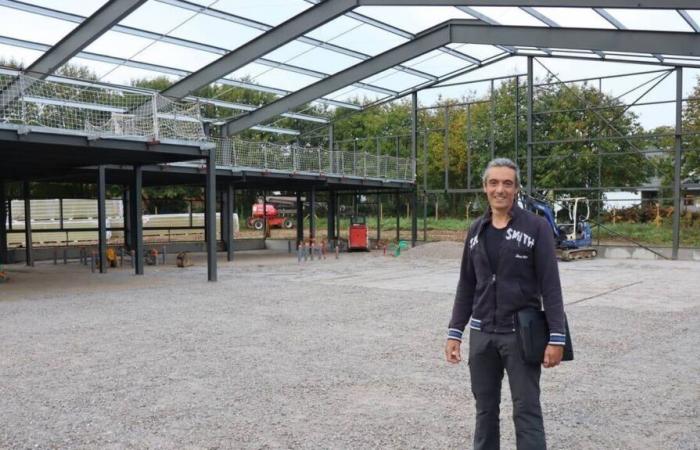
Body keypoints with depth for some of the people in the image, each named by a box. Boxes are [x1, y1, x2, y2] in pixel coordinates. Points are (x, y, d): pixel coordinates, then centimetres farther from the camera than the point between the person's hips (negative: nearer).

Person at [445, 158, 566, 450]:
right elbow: (466, 286, 10)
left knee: (526, 411, 2)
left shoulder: (536, 227, -7)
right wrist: (454, 332, 6)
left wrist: (556, 337, -14)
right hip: (481, 334, 4)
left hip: (521, 334, -4)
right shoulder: (476, 229, 7)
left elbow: (550, 286, -9)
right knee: (485, 408, 14)